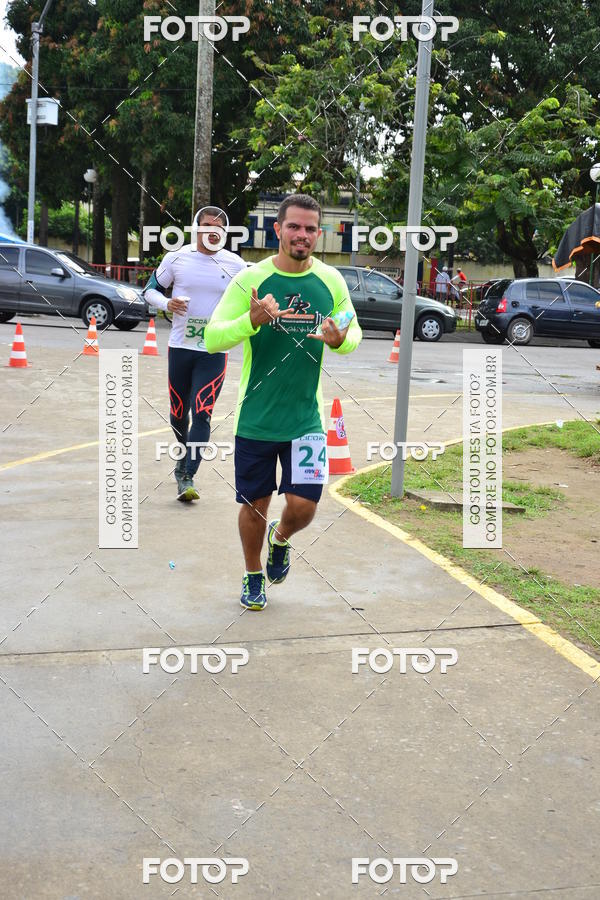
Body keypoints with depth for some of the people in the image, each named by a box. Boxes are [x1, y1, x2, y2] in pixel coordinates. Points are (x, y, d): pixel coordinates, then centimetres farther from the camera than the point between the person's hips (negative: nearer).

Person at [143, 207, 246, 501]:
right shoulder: (176, 257, 0)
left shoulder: (235, 264, 0)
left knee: (202, 414, -12)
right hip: (180, 346, 2)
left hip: (214, 351, -1)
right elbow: (151, 289, 9)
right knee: (178, 414, 12)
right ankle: (184, 457, 41)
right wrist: (166, 303, -12)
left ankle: (187, 479, -11)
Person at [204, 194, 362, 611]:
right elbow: (212, 338, -10)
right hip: (255, 418, -1)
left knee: (303, 506, -4)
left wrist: (340, 340, -13)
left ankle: (281, 539, 34)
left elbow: (354, 332, 11)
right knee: (255, 505, 10)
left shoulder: (331, 281, 0)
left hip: (307, 418, 1)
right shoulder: (251, 279, -8)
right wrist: (252, 320, -28)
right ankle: (253, 576, 36)